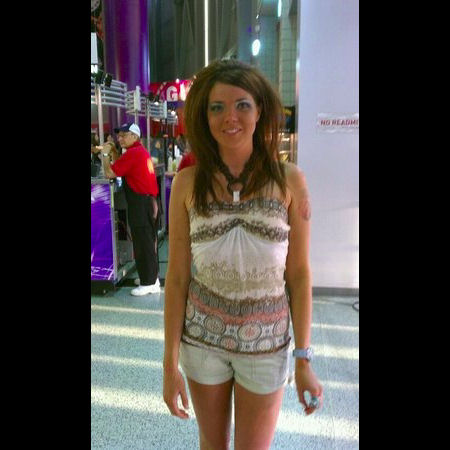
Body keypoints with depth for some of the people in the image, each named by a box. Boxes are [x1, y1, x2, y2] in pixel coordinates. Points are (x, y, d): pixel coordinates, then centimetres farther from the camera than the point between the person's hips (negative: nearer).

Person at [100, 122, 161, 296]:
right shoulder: (142, 151, 15)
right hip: (149, 202, 10)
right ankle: (151, 276, 28)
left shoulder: (132, 153, -14)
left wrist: (105, 154, -2)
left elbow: (109, 173, -15)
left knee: (142, 244, -3)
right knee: (148, 241, 16)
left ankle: (149, 283, 5)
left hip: (140, 204, -10)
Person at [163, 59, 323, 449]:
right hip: (202, 337, 1)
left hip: (267, 343, -1)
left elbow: (299, 274, -6)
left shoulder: (289, 180, -11)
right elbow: (177, 277, -6)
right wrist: (170, 364, -4)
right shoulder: (188, 183, -9)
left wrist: (304, 360, -5)